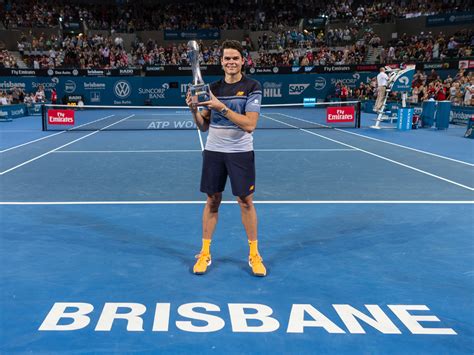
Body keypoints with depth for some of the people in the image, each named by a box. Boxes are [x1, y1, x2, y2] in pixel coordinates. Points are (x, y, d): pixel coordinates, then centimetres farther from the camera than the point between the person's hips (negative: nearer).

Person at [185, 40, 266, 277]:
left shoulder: (252, 87, -6)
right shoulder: (213, 87, 5)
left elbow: (250, 124, -18)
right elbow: (204, 126, 7)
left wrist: (222, 107, -23)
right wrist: (194, 110, -12)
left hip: (240, 153, -3)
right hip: (214, 152, 3)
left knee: (246, 202, 3)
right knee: (212, 201, 8)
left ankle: (254, 254, 18)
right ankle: (205, 253, 19)